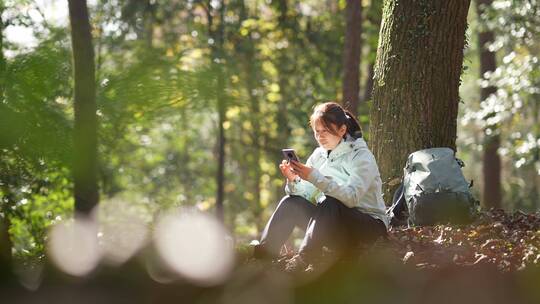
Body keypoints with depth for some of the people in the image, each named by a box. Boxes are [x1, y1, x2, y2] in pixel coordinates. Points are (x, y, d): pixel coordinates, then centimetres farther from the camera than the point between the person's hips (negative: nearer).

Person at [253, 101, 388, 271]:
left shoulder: (361, 157, -14)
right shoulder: (319, 155, 6)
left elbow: (351, 197, -30)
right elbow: (306, 195, -2)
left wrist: (315, 177, -38)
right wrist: (293, 180, -24)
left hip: (369, 227, -6)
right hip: (331, 225, 6)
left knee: (330, 203, -34)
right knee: (291, 203, -13)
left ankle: (304, 259, -36)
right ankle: (263, 254, -17)